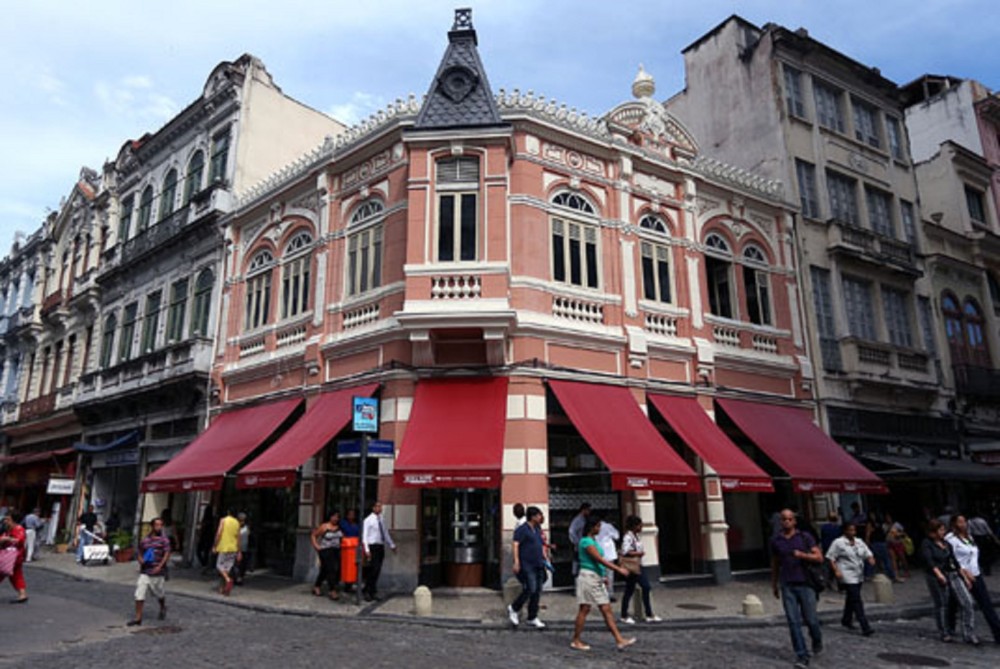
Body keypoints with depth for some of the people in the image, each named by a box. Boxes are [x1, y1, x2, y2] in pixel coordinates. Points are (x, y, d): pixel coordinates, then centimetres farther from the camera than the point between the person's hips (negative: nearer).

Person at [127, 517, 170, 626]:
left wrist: (160, 566, -22)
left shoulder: (164, 539, -5)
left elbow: (167, 554, -11)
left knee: (160, 594, 13)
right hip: (145, 572, 2)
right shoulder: (144, 540, 4)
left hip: (158, 572, -2)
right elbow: (139, 553, 16)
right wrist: (141, 560, -6)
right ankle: (138, 618, 4)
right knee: (139, 594, -5)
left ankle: (163, 608, 42)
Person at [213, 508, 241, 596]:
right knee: (227, 568, 11)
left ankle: (228, 580, -22)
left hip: (224, 547, -4)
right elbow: (238, 537, 6)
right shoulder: (237, 522, 8)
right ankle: (225, 588, 12)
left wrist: (215, 546, -4)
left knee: (219, 565, 2)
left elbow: (219, 533, -12)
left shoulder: (223, 520, -3)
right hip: (233, 548, 4)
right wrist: (238, 552, 8)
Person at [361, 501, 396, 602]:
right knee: (373, 570, -12)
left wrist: (392, 545, 24)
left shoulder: (381, 520, 13)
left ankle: (371, 592, 15)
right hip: (372, 547, -6)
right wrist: (367, 550, -18)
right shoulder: (368, 520, -6)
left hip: (381, 547, 6)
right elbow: (364, 536, -10)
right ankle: (367, 591, 1)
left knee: (377, 571, 7)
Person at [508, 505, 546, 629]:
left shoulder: (537, 529, 15)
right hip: (527, 564, -8)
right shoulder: (522, 529, -9)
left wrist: (544, 558, 19)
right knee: (530, 590, -11)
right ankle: (513, 609, 10)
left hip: (538, 565, 8)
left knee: (537, 592, 7)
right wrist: (516, 562, -22)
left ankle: (532, 618, 17)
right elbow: (516, 545, -15)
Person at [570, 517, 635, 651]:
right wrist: (618, 569, -23)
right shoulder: (586, 541, -16)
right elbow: (600, 559, -22)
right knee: (584, 610, -1)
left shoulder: (593, 540, 14)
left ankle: (619, 640, 6)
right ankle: (576, 641, 10)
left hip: (597, 579, 9)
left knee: (607, 610, 6)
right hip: (588, 577, -9)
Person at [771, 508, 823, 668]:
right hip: (787, 586, 2)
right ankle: (801, 656, 4)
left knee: (810, 619, 5)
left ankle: (817, 642, 36)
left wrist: (802, 555, -20)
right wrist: (774, 585, 19)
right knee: (794, 622, -2)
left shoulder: (805, 537, -1)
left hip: (805, 584, -1)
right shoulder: (776, 541, 6)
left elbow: (819, 558, -4)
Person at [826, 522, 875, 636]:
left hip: (859, 576, 7)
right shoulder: (838, 543, -8)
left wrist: (871, 560, -10)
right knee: (856, 600, -12)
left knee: (851, 598, 18)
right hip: (847, 576, -7)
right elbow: (830, 558, -8)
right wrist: (836, 571, -18)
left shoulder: (859, 542, 12)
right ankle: (865, 627, -14)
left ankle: (846, 620, 35)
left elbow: (868, 554, 13)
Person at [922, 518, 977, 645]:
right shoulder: (926, 544, -5)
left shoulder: (946, 544, 14)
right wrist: (939, 575, -32)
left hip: (953, 575, 6)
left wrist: (965, 578, 16)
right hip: (936, 578, -6)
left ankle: (968, 634, 1)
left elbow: (955, 561, 19)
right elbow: (929, 561, -18)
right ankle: (945, 633, 18)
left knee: (967, 601, -7)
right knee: (941, 606, 2)